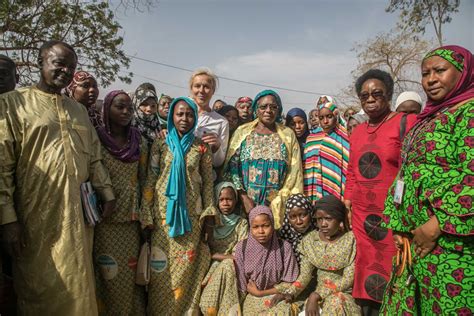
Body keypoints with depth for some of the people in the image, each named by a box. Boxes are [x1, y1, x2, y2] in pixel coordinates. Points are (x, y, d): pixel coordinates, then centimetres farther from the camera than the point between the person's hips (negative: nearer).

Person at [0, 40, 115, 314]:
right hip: (37, 218, -4)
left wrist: (107, 193, 10)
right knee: (40, 292, 7)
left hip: (79, 216, 5)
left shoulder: (79, 110, 15)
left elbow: (94, 158, 17)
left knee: (78, 289, 13)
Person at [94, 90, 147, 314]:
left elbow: (144, 179, 8)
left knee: (130, 274, 9)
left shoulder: (139, 142, 6)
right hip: (105, 219, -3)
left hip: (131, 218, 3)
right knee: (109, 275, 4)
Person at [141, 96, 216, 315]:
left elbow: (207, 183, 5)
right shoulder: (160, 144, 2)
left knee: (188, 267, 6)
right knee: (163, 269, 4)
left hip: (191, 214, 1)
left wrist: (208, 216, 0)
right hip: (164, 213, 0)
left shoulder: (202, 147, 5)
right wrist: (146, 217, -5)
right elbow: (149, 181, 1)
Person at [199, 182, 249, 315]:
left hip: (231, 267, -1)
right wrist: (228, 255, -13)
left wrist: (214, 255, -13)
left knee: (227, 265, -35)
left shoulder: (242, 223, -1)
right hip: (212, 267, 1)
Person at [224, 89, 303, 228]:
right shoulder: (242, 132, 6)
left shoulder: (288, 135, 8)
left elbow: (294, 171, 4)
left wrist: (281, 200, -5)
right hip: (246, 203, 0)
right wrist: (244, 197, -8)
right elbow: (232, 166, 1)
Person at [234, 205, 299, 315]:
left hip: (276, 296, 0)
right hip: (252, 297, 1)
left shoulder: (284, 247, -10)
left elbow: (289, 282, -5)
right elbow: (240, 281, 1)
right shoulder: (242, 247, -7)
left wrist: (261, 292, -9)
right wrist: (254, 292, -13)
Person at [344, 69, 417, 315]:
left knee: (392, 278, 3)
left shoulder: (406, 123, -5)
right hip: (361, 216, 6)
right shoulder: (358, 131, 13)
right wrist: (347, 207, 11)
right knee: (366, 277, 14)